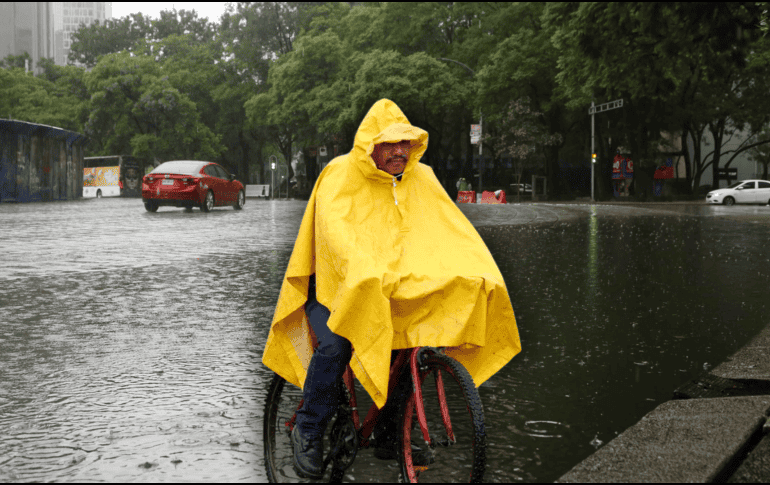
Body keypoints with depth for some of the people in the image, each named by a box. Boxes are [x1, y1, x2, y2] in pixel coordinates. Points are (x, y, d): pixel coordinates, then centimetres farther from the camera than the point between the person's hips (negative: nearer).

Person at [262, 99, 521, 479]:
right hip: (335, 286, -4)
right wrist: (368, 275, -47)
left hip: (395, 291, 4)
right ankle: (309, 429, -7)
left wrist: (483, 274, -28)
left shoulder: (420, 178, 0)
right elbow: (335, 231, -29)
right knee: (335, 344, -30)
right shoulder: (339, 177, -13)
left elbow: (453, 229, -9)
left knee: (425, 338, -17)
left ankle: (389, 431, 3)